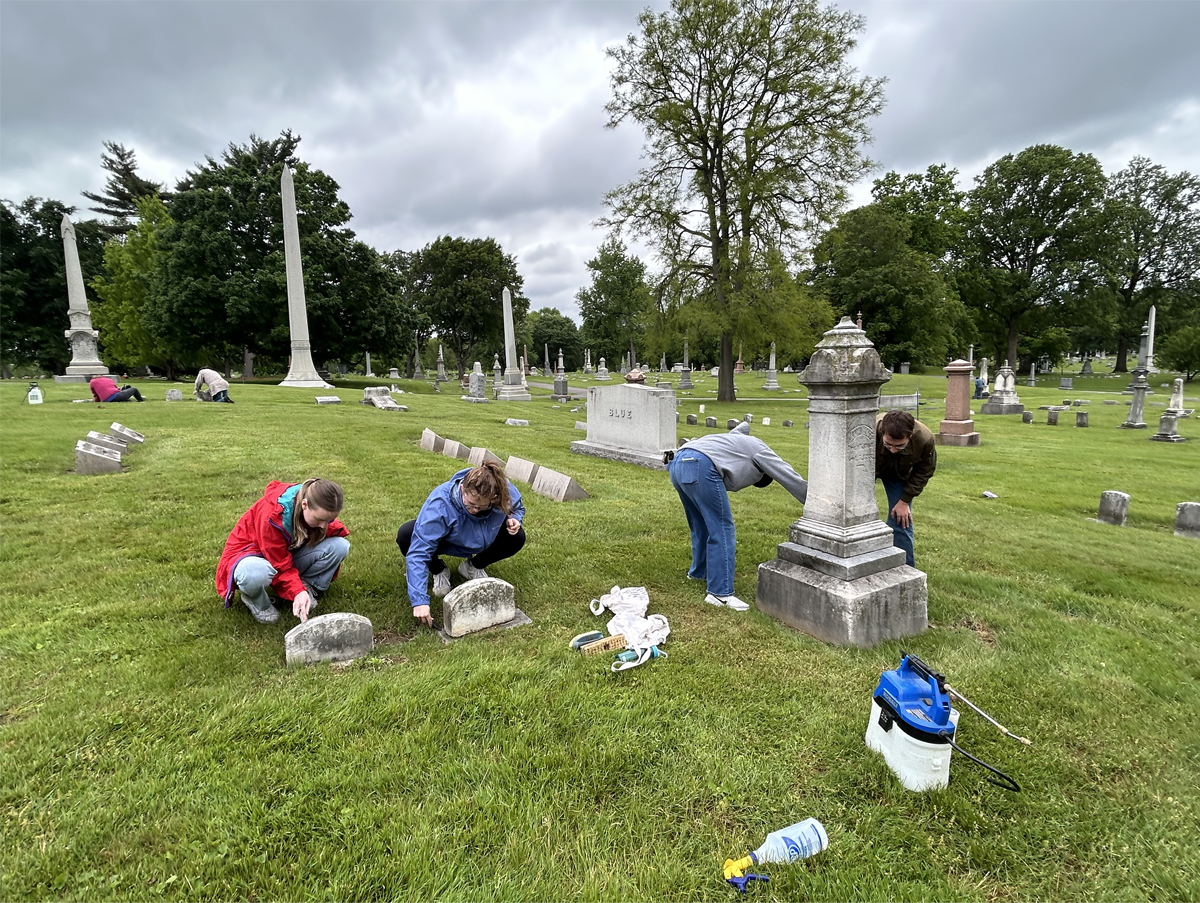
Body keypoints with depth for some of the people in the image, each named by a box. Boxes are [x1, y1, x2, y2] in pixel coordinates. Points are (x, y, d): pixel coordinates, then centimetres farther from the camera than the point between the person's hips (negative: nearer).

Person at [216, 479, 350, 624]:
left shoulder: (320, 510, -19)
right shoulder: (272, 514, -35)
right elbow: (280, 565, -29)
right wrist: (297, 592, -40)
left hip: (290, 553, 4)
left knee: (340, 545, -23)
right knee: (255, 573, -45)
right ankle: (255, 600, -9)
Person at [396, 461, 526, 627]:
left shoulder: (504, 489, -31)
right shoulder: (440, 503, -41)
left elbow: (517, 508, -4)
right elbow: (419, 552, -42)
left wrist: (514, 519, -29)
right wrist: (419, 601, -47)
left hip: (482, 541, 3)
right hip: (445, 542, -2)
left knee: (517, 538, -21)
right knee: (405, 536, -32)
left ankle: (473, 566, 7)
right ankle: (439, 570, 1)